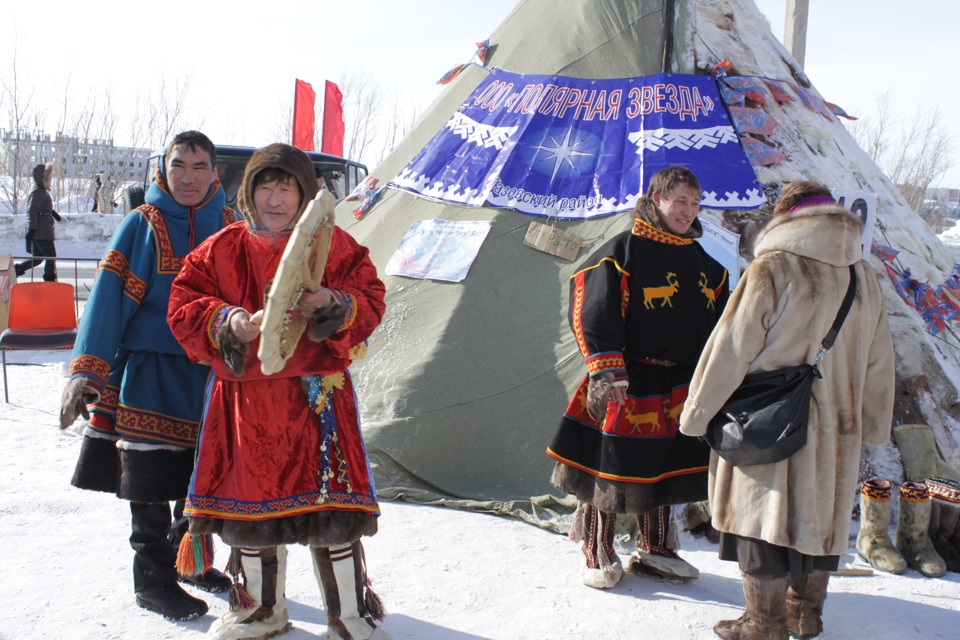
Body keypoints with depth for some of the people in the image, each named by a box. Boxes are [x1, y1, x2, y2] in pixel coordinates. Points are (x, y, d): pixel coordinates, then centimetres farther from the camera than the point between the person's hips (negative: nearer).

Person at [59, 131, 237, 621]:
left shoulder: (230, 228, 4)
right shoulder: (142, 225, -5)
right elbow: (108, 297, -11)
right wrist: (87, 370, -18)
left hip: (211, 373, 4)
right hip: (150, 373, -4)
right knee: (150, 482, 1)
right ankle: (152, 580, 16)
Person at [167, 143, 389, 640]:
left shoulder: (334, 245, 1)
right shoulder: (222, 250, 6)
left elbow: (371, 301, -3)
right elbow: (183, 307, 2)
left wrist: (334, 305, -24)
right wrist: (226, 322, -17)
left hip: (315, 397, -3)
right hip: (245, 398, 3)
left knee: (330, 507, -2)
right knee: (249, 504, 13)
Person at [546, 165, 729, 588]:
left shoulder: (702, 263, 12)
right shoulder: (624, 251, -10)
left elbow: (720, 322, 19)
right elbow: (595, 313, -17)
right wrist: (606, 371, -24)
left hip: (679, 388, 6)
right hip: (627, 386, -6)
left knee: (664, 470, 15)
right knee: (609, 468, 1)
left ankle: (654, 550, 31)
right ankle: (597, 554, 17)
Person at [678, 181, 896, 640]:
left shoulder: (772, 270, -14)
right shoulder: (863, 276, 5)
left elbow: (731, 349, -12)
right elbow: (878, 363, 13)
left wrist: (697, 413, -3)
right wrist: (874, 426, 24)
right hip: (836, 429, 6)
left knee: (763, 517, 4)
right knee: (818, 515, 17)